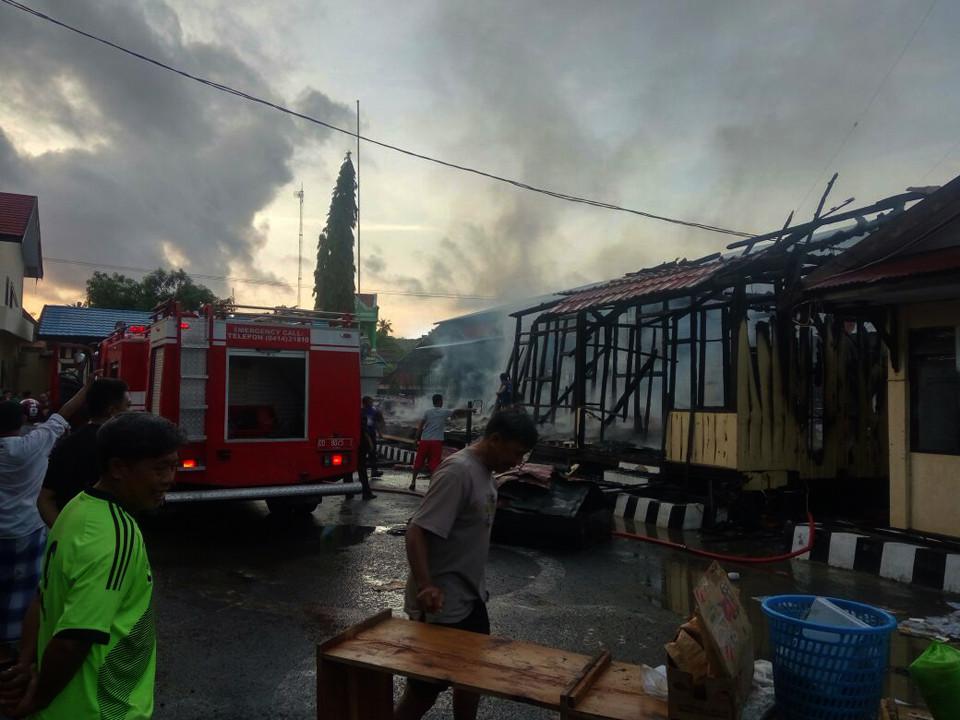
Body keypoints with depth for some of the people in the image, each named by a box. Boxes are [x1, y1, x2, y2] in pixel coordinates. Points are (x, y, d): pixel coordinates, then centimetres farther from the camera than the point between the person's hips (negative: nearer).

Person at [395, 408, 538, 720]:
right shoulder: (458, 471, -24)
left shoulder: (485, 471, 6)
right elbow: (417, 531, -28)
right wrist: (426, 586, -38)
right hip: (442, 604, -9)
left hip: (469, 596, 9)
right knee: (424, 689, 5)